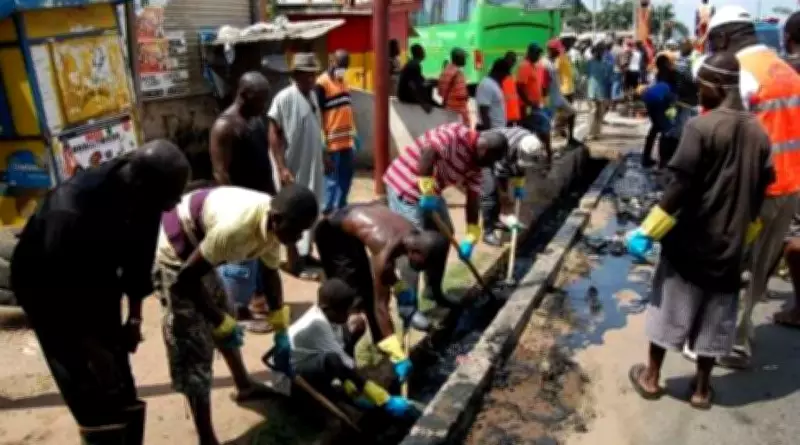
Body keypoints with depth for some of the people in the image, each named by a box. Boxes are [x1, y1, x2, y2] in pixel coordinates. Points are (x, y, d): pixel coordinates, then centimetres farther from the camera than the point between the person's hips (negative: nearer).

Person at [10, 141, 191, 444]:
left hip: (96, 283, 6)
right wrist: (90, 346, -21)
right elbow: (55, 290, -29)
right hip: (49, 288, -6)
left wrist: (135, 315, -2)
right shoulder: (72, 212, -38)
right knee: (96, 397, -8)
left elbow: (139, 253, -2)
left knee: (122, 390, 9)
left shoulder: (143, 197, -18)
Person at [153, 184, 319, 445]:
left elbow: (270, 275, 6)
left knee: (224, 315, 22)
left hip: (196, 246, 9)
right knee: (193, 344, -6)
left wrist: (281, 332, 9)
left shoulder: (271, 222, -10)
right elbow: (187, 277, -28)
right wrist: (221, 322, -17)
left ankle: (244, 386, 46)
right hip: (172, 250, -9)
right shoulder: (236, 226, -37)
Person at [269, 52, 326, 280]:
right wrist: (282, 168, -21)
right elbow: (274, 134, -16)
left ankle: (305, 254, 30)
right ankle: (294, 262, 13)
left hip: (313, 166, 8)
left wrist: (324, 156, 20)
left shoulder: (312, 95, 8)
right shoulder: (284, 98, -15)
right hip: (294, 169, -7)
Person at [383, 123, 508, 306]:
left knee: (444, 236, 14)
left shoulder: (475, 164, 3)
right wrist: (426, 187, -34)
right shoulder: (456, 133, -22)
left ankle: (434, 290, 30)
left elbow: (473, 200, 2)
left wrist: (471, 237, -3)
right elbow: (428, 150, -37)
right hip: (405, 185, -9)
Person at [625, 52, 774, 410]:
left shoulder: (701, 126, -16)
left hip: (690, 240, -5)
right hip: (729, 244, 5)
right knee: (715, 318, 13)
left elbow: (680, 187, -19)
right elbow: (759, 193, 10)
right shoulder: (758, 132, 4)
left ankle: (651, 377, 21)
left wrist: (647, 231, -13)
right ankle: (702, 388, 24)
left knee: (669, 307, 9)